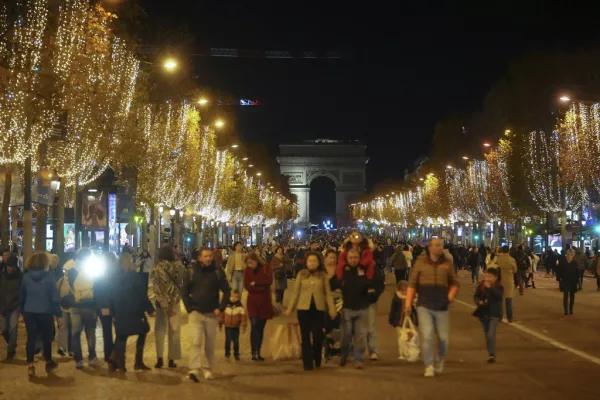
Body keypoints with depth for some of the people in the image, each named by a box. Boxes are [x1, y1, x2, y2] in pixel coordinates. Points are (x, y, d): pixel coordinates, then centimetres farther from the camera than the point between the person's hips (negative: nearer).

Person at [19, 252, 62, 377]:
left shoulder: (26, 277, 1)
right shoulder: (49, 276, -8)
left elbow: (21, 296, 8)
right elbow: (54, 297, -8)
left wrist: (22, 311, 19)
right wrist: (58, 314, -5)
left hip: (29, 312, 2)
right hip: (45, 312, -2)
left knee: (31, 338, 3)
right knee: (47, 338, 14)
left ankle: (30, 365, -4)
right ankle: (48, 362, 27)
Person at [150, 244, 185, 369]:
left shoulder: (156, 269, -7)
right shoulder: (178, 267, -5)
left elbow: (152, 287, -9)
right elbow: (183, 283, 0)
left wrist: (152, 301, -5)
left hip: (161, 302, -1)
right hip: (175, 302, 1)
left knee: (160, 330, 8)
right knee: (174, 330, 8)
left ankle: (160, 358, 1)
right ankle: (172, 359, 11)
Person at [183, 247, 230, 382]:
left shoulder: (217, 272, -1)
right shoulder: (191, 272, -1)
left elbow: (226, 291, 3)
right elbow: (184, 292, 4)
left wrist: (221, 308, -5)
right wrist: (189, 309, -5)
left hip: (212, 314, 1)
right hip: (196, 313, -1)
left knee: (210, 344, 9)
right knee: (196, 341, -13)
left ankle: (208, 369, 22)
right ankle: (194, 370, -17)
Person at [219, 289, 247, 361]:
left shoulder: (240, 307, -6)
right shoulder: (226, 306, -1)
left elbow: (243, 317, -5)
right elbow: (222, 315, 8)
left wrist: (243, 326, -10)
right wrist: (220, 324, 12)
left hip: (236, 327, 0)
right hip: (228, 327, 0)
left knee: (236, 341, 5)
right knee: (228, 340, -2)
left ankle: (236, 354, 17)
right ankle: (227, 354, 9)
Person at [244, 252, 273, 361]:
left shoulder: (266, 268, 2)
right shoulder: (247, 270, 4)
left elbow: (269, 281, -12)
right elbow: (247, 286, -6)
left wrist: (255, 283, -13)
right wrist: (261, 287, -13)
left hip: (264, 302, 1)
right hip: (252, 302, -1)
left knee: (260, 328, 5)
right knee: (254, 326, -15)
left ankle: (258, 353, 13)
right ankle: (254, 352, -17)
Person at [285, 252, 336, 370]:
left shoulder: (323, 275, 4)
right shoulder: (301, 274, 4)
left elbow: (328, 293, 4)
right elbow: (296, 293, 7)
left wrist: (332, 309, -2)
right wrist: (290, 309, 6)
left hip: (318, 309, 0)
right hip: (303, 309, 0)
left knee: (318, 336, -1)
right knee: (305, 337, 2)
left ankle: (317, 360, 23)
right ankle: (307, 363, 9)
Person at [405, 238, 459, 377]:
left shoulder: (447, 264, 6)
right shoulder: (420, 262, 1)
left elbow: (454, 284, 15)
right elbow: (412, 284, 1)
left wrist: (450, 296, -3)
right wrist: (408, 303, -7)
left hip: (442, 307, 2)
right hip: (424, 306, -2)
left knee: (443, 338, 6)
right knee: (426, 336, -10)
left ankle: (440, 359, 35)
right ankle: (429, 367, 1)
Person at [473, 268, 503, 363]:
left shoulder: (498, 287, -10)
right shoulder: (481, 286, -1)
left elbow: (499, 295, -29)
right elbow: (475, 296, 6)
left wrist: (490, 288, -37)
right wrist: (479, 301, -15)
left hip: (494, 314, -4)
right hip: (483, 313, 5)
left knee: (491, 334, -16)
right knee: (486, 334, 15)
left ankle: (492, 354, -11)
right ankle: (490, 354, 31)